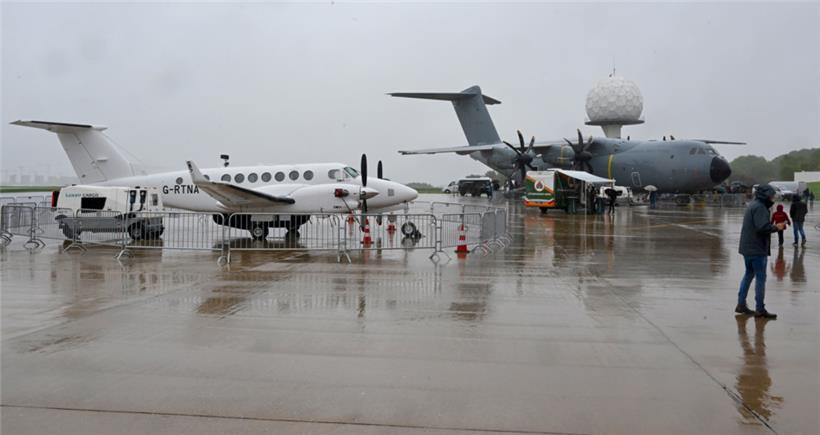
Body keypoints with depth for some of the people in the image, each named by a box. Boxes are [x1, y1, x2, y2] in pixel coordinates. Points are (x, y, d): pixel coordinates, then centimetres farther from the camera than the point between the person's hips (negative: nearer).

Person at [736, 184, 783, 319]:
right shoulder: (759, 207, -17)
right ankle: (760, 309, 2)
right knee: (761, 277, -3)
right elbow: (763, 227, -25)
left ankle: (741, 304, 21)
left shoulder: (752, 205, 14)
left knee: (749, 274, 18)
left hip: (747, 247, 10)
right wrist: (776, 227, -10)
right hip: (757, 249, -10)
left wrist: (774, 226, 11)